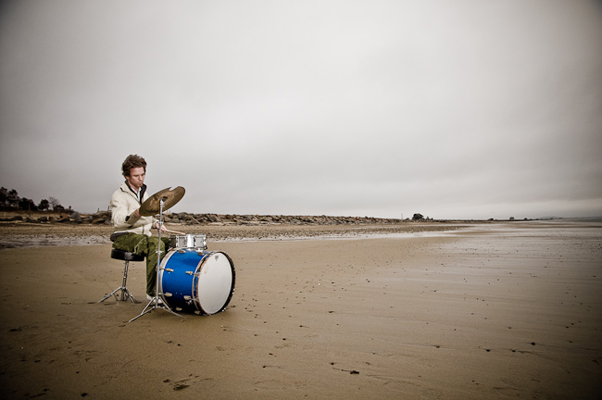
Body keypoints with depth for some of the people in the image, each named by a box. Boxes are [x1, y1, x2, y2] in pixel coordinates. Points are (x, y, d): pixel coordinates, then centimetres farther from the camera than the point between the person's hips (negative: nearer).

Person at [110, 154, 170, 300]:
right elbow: (118, 221, -25)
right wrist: (134, 215, -45)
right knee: (156, 244, -34)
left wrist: (155, 223, 6)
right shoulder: (119, 195, -8)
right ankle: (152, 292, -29)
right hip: (124, 237, -7)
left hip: (144, 235, 8)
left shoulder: (143, 192, 17)